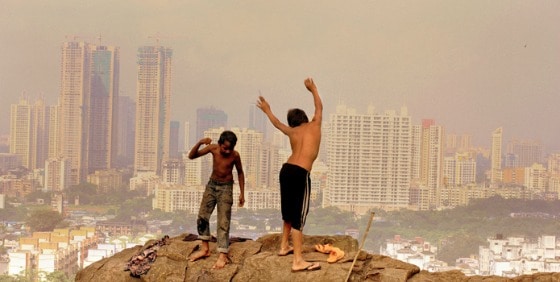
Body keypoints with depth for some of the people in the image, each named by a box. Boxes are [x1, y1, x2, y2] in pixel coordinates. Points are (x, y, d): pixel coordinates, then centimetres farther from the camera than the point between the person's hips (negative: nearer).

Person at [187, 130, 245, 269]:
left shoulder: (235, 155, -17)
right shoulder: (213, 148, -14)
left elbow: (240, 173, -1)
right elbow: (191, 156, -15)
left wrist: (242, 193, -1)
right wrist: (199, 143, -32)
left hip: (226, 188, -3)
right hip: (211, 185, 3)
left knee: (223, 222, -7)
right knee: (202, 217, 5)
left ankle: (223, 255, -5)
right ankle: (205, 249, 19)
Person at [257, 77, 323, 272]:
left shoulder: (292, 131, 18)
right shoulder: (315, 125, 9)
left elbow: (277, 123, 38)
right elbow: (319, 107, 28)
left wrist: (267, 110, 56)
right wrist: (313, 89, 45)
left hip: (286, 170, 6)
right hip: (301, 173, -6)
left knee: (289, 211, 25)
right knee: (299, 216, -10)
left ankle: (284, 246, 41)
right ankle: (298, 261, -14)